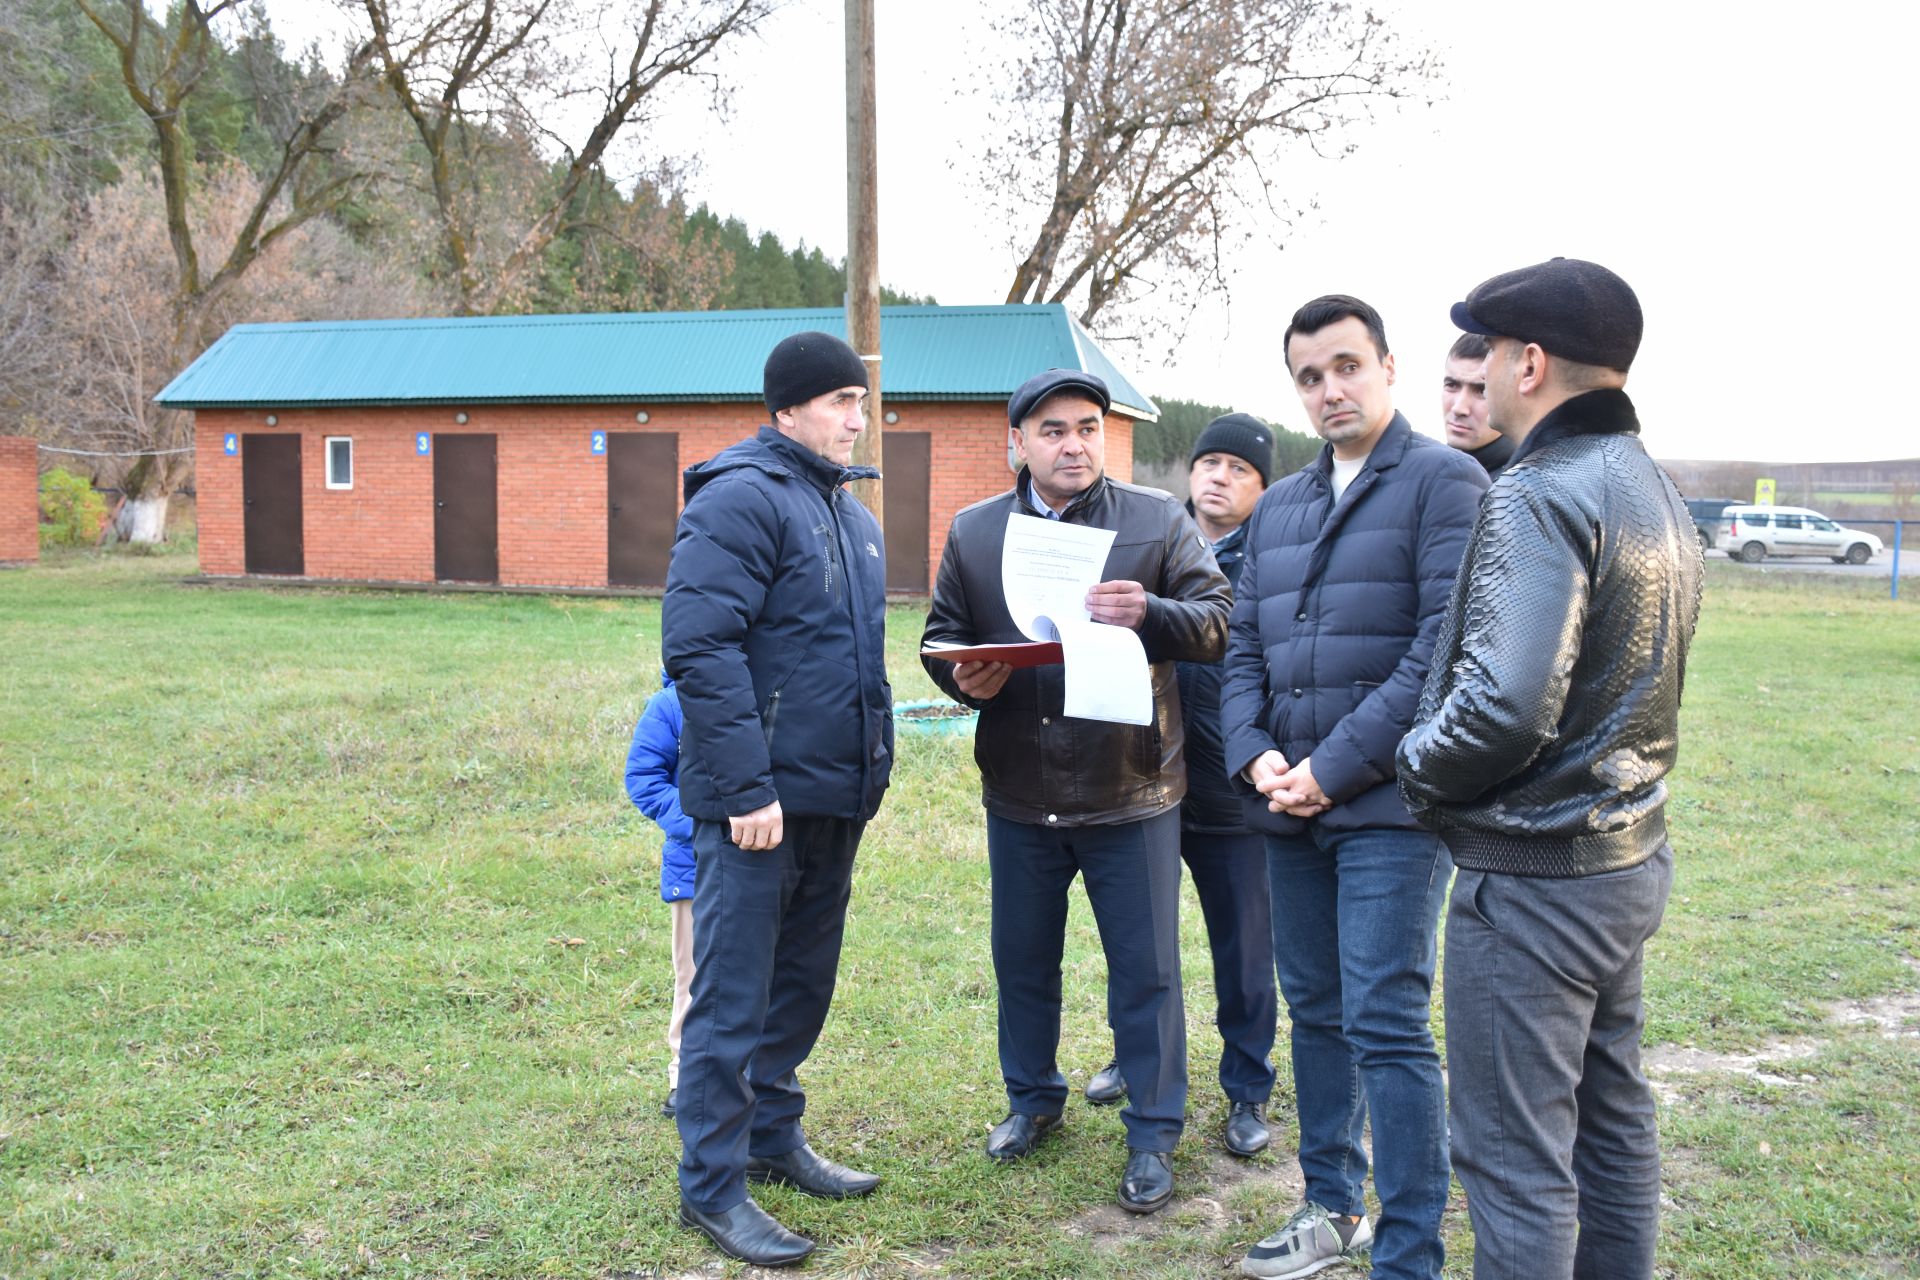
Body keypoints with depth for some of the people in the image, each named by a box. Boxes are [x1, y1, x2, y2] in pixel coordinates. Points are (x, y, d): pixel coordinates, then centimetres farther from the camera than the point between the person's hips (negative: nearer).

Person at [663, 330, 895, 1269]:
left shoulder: (851, 514, 16)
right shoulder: (742, 498, -13)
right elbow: (699, 647, -20)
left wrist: (873, 763, 16)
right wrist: (747, 787, -22)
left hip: (835, 798, 9)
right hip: (761, 800, -9)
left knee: (802, 983, 18)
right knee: (733, 998, 0)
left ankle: (773, 1138, 33)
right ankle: (713, 1185, 11)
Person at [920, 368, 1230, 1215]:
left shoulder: (1159, 520, -2)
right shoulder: (974, 532, 5)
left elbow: (1218, 624, -5)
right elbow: (940, 635, 10)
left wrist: (1150, 615, -25)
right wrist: (964, 675, -13)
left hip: (1132, 791, -2)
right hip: (1019, 795, 3)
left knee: (1145, 970, 5)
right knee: (1022, 960, 17)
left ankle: (1152, 1136, 21)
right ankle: (1032, 1100, 38)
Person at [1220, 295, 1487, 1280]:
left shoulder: (1442, 481, -6)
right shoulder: (1277, 507, 16)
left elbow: (1444, 646, -15)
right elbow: (1244, 648, 16)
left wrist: (1335, 767, -16)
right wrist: (1253, 755, -2)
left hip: (1388, 803, -7)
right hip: (1288, 806, 7)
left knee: (1385, 1024, -7)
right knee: (1313, 1011, 15)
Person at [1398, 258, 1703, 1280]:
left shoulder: (1540, 496, -20)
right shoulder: (1656, 492, 11)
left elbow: (1505, 706, -30)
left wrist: (1419, 770, -10)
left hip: (1532, 879, -10)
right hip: (1630, 856, 10)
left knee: (1515, 1159, 2)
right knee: (1611, 1122, 21)